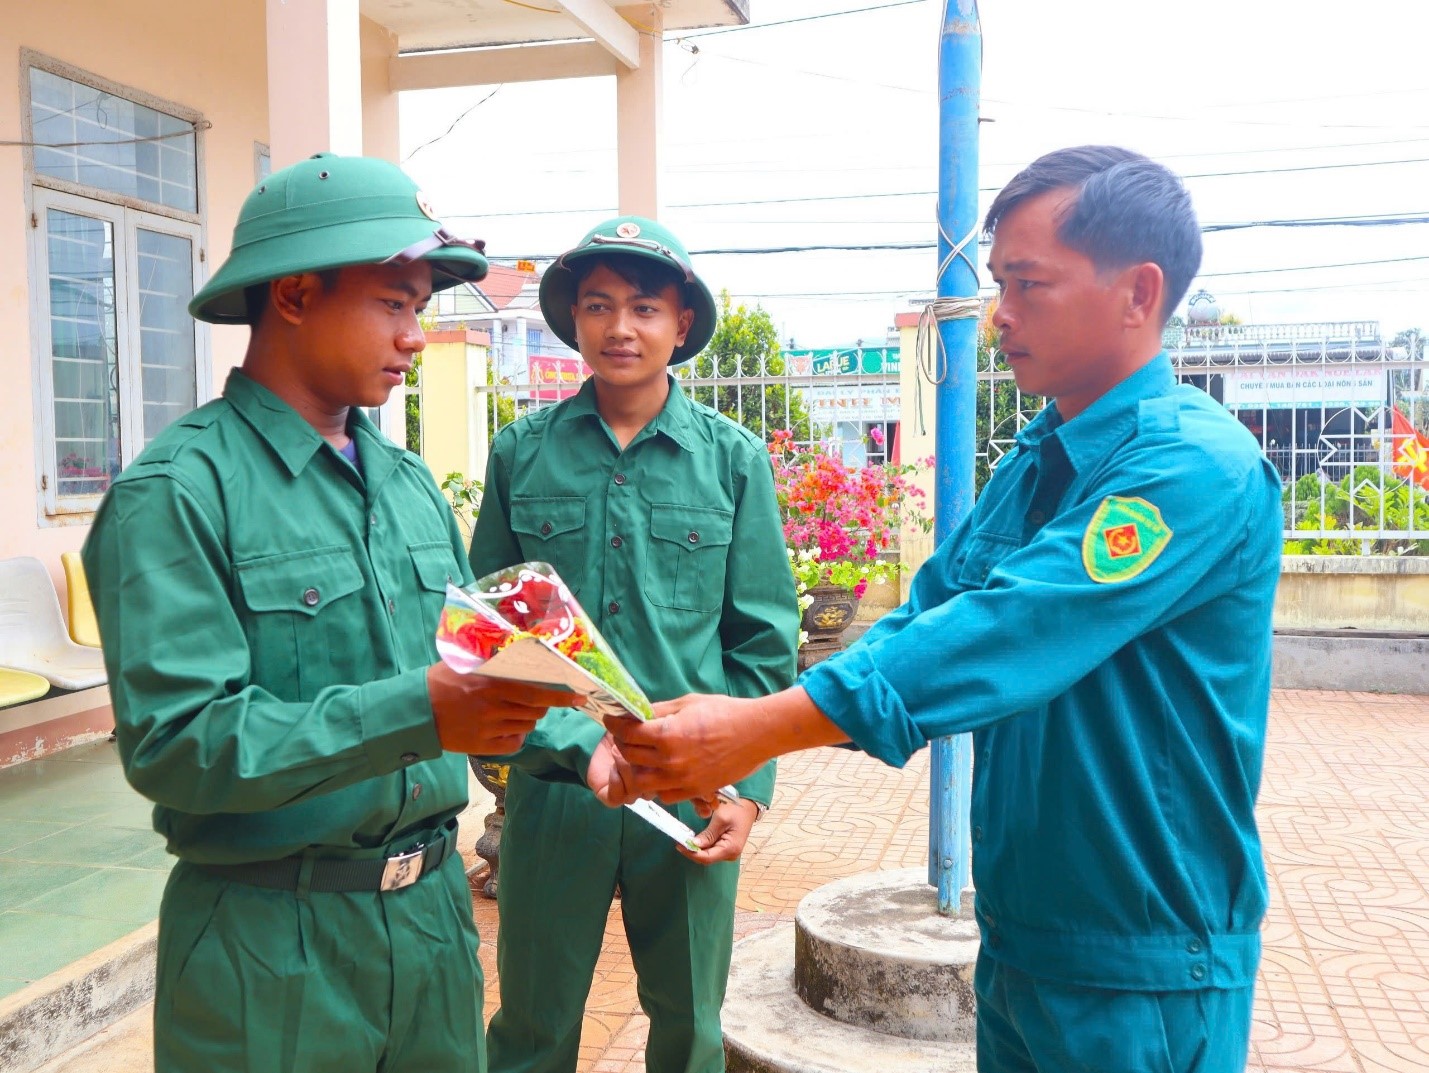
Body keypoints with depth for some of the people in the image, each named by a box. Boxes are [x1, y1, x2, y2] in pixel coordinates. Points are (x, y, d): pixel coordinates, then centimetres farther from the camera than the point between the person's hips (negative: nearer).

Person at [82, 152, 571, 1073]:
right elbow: (174, 743, -22)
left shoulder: (410, 484, 8)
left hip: (432, 904, 6)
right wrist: (417, 714, -30)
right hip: (273, 942, -6)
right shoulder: (177, 495, -15)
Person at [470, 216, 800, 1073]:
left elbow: (765, 643, 3)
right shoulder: (524, 452, 1)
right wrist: (571, 740, -11)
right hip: (553, 781, 0)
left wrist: (747, 785, -5)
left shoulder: (733, 459, 1)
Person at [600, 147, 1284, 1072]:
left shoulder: (1197, 467, -21)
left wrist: (758, 729, -33)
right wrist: (733, 746, -11)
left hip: (1143, 968, -7)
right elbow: (926, 617, 1)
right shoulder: (1032, 465, 6)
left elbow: (1000, 637, -31)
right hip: (1017, 929, 7)